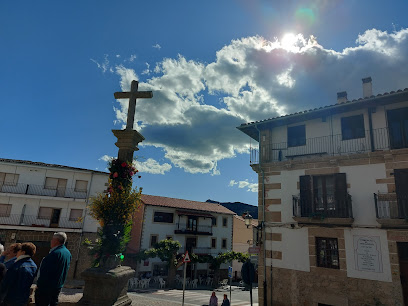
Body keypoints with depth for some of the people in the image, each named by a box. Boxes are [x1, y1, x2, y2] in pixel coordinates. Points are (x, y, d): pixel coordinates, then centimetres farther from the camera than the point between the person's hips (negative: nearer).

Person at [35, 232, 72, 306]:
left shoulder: (55, 253, -23)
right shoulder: (67, 252, 7)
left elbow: (46, 272, -22)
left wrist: (39, 285, -12)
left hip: (46, 287, -9)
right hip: (58, 287, 9)